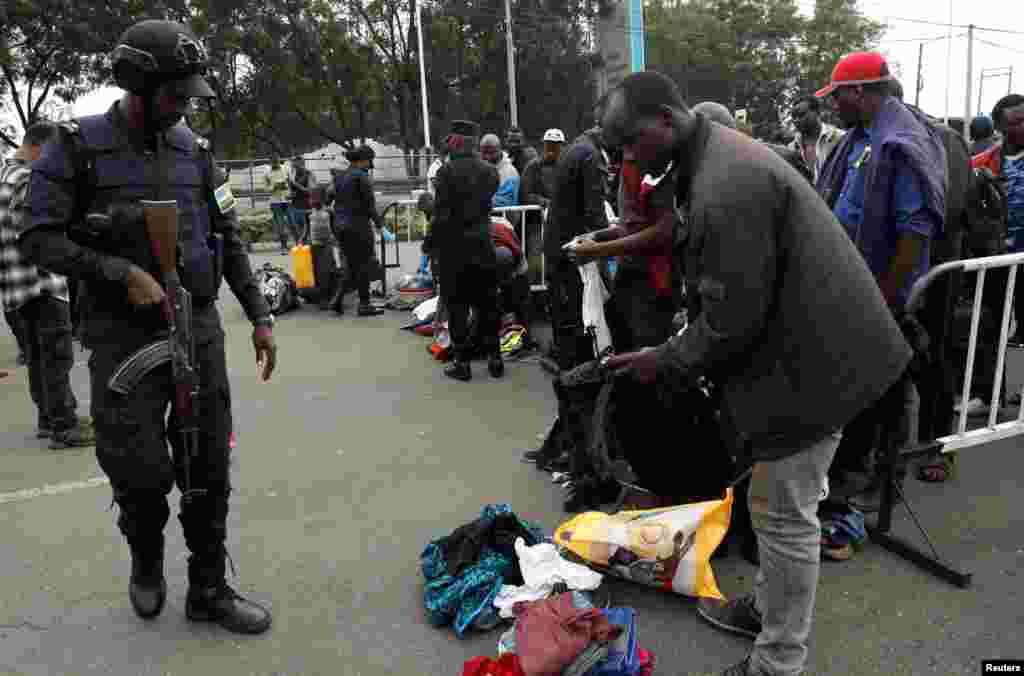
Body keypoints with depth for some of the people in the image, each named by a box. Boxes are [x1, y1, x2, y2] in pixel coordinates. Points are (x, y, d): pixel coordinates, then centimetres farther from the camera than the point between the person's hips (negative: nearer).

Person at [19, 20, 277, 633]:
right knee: (141, 472, -3)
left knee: (209, 469, 6)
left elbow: (229, 238, 10)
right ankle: (147, 558, 31)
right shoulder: (77, 147, -3)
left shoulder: (195, 150, 8)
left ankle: (209, 589, 21)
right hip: (124, 337, -3)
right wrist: (123, 273, -19)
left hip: (200, 329, 4)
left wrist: (260, 316, 4)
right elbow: (41, 238, -6)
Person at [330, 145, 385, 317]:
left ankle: (337, 298, 7)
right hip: (359, 225, -8)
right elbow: (369, 203, -13)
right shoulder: (361, 176, -11)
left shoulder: (339, 177, 13)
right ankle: (364, 304, 5)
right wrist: (379, 223, -3)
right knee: (365, 263, 2)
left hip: (341, 225, 8)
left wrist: (339, 222, 19)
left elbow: (336, 202, 15)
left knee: (352, 264, 16)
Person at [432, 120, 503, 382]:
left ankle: (461, 362, 5)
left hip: (454, 245, -4)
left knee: (457, 304, 3)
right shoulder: (490, 170, 5)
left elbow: (442, 211, -13)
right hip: (484, 244, 5)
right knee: (487, 302, 11)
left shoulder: (448, 171, -12)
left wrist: (432, 238, -5)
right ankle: (494, 359, 16)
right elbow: (489, 203, 9)